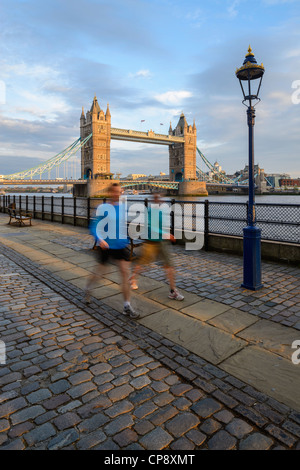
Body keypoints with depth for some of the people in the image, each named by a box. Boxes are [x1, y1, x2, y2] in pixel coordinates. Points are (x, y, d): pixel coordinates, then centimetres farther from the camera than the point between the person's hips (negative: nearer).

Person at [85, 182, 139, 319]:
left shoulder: (124, 207, 2)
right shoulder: (103, 208, -11)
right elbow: (94, 227, -14)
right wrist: (100, 239, -28)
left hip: (121, 245, 3)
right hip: (105, 246, -3)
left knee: (125, 272, -4)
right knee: (99, 271, 12)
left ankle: (127, 306, 6)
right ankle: (88, 288, 45)